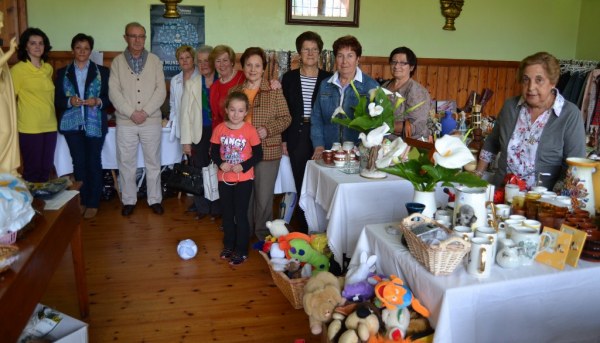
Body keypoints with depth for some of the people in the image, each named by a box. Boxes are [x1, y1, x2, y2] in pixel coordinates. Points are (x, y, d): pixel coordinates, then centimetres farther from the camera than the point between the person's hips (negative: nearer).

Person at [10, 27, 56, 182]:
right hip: (29, 128, -5)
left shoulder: (48, 68, 10)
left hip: (50, 126, 5)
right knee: (32, 169, 1)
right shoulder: (18, 69, -7)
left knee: (46, 168, 10)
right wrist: (15, 122, -6)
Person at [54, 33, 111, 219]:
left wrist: (98, 102, -18)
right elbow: (57, 100, 5)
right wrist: (69, 101, -15)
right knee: (79, 163, 6)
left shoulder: (102, 72, 3)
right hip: (72, 124, 2)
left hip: (95, 124, -2)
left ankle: (93, 203, 11)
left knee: (94, 163, 2)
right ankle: (82, 200, 19)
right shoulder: (62, 73, 7)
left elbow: (110, 97, 1)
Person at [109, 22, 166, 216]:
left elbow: (161, 90, -3)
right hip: (125, 122, 0)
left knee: (153, 162, 8)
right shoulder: (117, 62, 3)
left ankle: (155, 199, 20)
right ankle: (129, 200, 21)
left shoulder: (154, 60, 4)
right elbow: (114, 92, -4)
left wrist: (146, 112, -13)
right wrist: (131, 113, -14)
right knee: (126, 163, 7)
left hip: (152, 121, 0)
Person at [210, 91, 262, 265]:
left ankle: (241, 251, 15)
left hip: (243, 179, -4)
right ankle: (228, 246, 33)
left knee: (240, 215, 2)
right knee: (227, 214, 17)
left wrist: (243, 166, -21)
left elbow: (258, 154, -8)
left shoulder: (250, 130, -12)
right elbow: (214, 151, 3)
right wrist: (221, 164, -15)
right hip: (224, 178, 4)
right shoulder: (219, 128, -4)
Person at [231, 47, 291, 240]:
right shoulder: (235, 91, 8)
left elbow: (285, 118, -2)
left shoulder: (274, 91, -1)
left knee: (264, 196, 5)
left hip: (267, 151, -3)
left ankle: (263, 234, 23)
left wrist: (268, 130, -17)